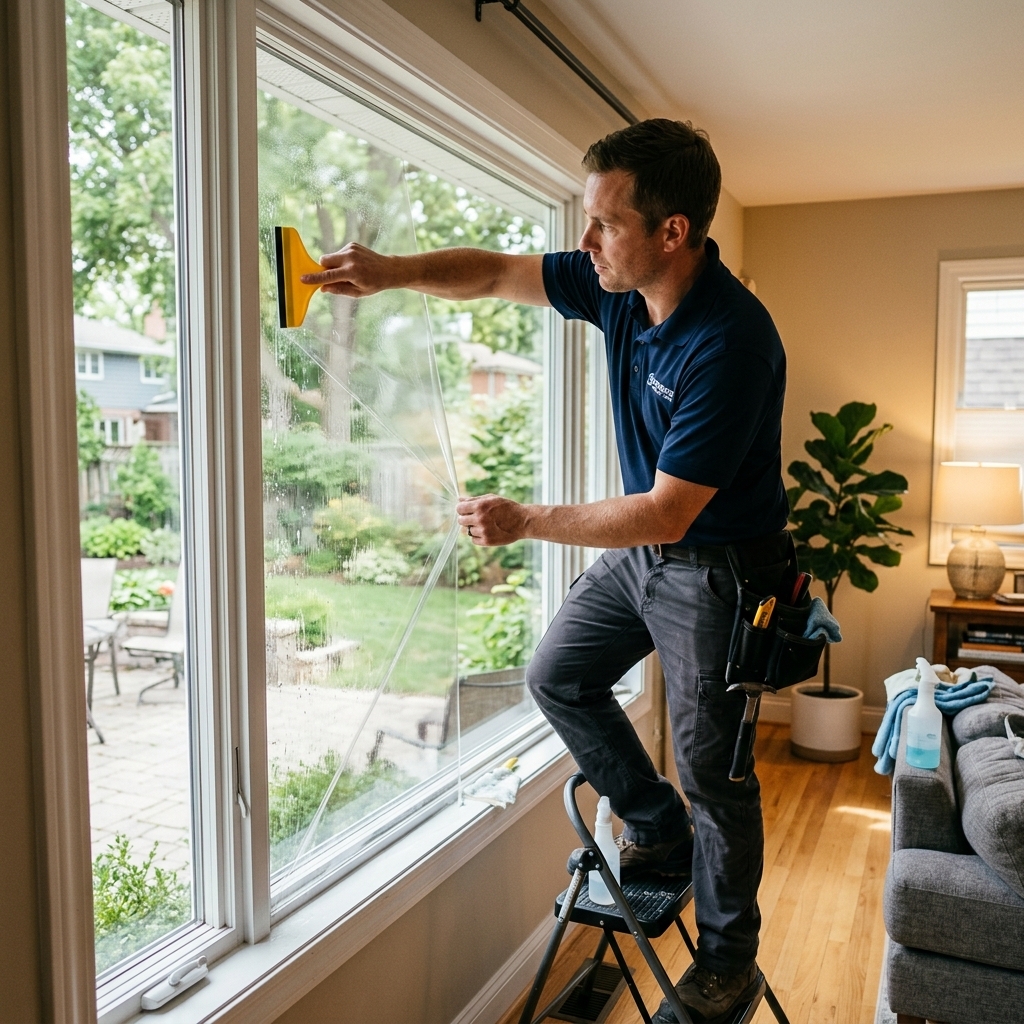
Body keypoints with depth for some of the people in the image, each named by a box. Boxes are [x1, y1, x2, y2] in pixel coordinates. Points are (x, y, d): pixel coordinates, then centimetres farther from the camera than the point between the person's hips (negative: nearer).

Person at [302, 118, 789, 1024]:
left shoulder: (730, 342, -31)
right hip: (639, 546, 8)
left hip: (714, 565, -8)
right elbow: (496, 274, 6)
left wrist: (525, 522, -23)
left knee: (710, 763, 2)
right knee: (558, 677, 15)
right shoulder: (615, 285, -7)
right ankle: (658, 831, 30)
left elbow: (666, 512, -30)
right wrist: (391, 271, -10)